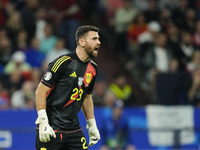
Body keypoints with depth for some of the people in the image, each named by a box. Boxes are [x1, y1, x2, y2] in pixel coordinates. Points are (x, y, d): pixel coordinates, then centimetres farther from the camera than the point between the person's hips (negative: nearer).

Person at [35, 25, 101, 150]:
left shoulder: (93, 68, 10)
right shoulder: (63, 62, -13)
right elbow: (40, 91, -13)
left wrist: (92, 125, 19)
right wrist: (43, 122, -19)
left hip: (74, 129, 7)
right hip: (51, 128, -7)